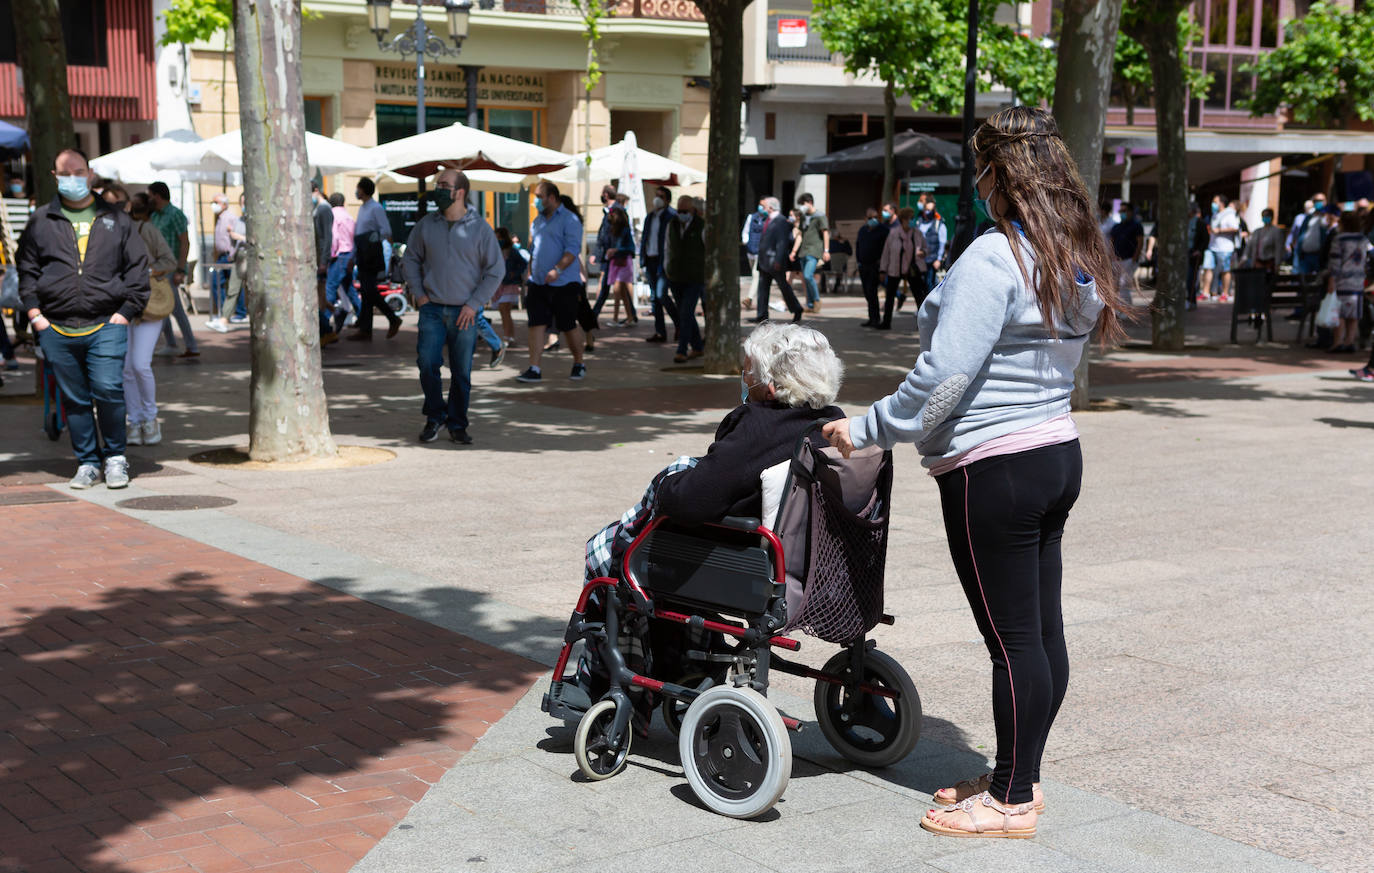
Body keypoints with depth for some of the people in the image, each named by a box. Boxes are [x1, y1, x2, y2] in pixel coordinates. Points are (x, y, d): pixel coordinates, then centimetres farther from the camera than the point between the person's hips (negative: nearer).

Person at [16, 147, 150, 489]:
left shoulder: (115, 220, 9)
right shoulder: (41, 221, 11)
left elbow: (138, 266, 9)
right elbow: (26, 269, 14)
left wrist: (126, 311, 0)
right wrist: (34, 312, 3)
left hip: (106, 326, -2)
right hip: (57, 329, 2)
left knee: (108, 389, -13)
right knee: (74, 399, 6)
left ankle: (115, 456, 5)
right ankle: (87, 462, 17)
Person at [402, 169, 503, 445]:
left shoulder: (479, 228, -2)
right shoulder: (426, 225, 5)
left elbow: (496, 269, 1)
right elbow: (410, 259, 16)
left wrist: (473, 304, -5)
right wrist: (419, 294, 4)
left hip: (465, 312, -1)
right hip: (432, 309, 1)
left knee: (462, 371, 3)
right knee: (427, 363, -9)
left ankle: (457, 424, 16)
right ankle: (435, 417, 10)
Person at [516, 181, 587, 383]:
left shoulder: (569, 220, -6)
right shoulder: (537, 221, 17)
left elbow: (573, 249, -16)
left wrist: (558, 269, -28)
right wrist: (530, 274, 20)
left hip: (564, 283, -6)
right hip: (538, 283, 6)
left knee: (569, 326, 2)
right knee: (536, 324, -3)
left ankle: (579, 364, 22)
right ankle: (534, 369, -4)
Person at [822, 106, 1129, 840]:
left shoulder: (994, 257, -18)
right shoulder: (1078, 260, 10)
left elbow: (944, 375, -23)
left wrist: (869, 430, -12)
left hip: (993, 468, -9)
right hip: (1057, 454, 9)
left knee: (1013, 636, -1)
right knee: (1043, 628, 13)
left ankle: (1011, 802, 9)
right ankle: (1020, 777, 26)